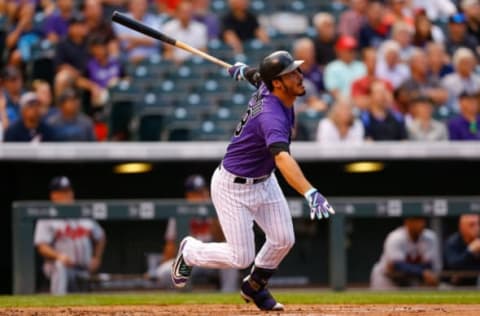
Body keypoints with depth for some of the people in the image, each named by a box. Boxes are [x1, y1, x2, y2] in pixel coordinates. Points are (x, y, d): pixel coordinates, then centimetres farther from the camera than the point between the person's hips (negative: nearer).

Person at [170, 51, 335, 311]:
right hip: (233, 187, -9)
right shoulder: (272, 116, -37)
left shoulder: (265, 85, -11)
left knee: (283, 239, 4)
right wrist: (310, 193, -65)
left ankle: (254, 287, 30)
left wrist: (243, 70, 38)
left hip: (263, 181, 9)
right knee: (241, 257, -4)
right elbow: (282, 158, -53)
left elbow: (255, 74, 14)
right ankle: (190, 251, 24)